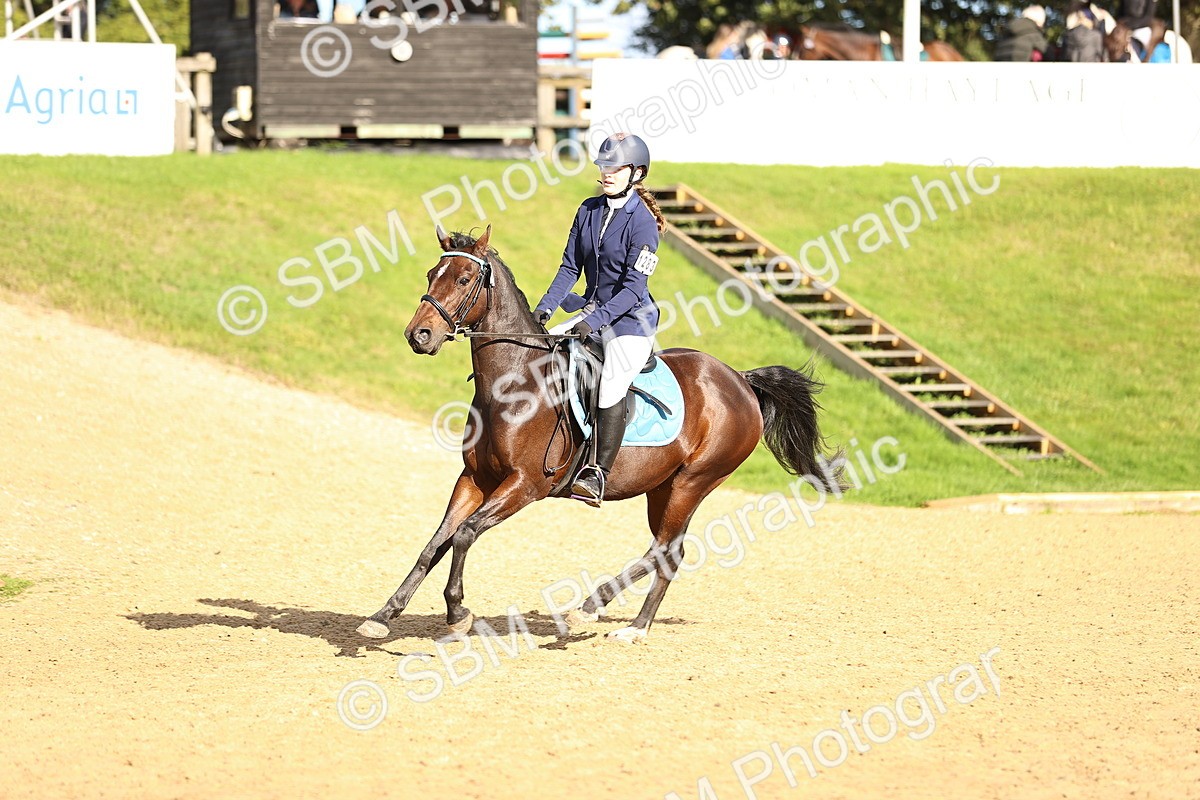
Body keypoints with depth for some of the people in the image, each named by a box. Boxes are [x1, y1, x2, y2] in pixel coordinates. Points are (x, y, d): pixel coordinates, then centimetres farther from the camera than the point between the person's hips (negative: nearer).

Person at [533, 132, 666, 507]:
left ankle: (598, 475, -23)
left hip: (630, 320, -7)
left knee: (611, 388, -25)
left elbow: (633, 288, -18)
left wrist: (594, 321, -26)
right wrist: (545, 307, -6)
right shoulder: (589, 210, 5)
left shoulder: (642, 222, -15)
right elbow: (570, 267, 7)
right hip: (593, 310, 8)